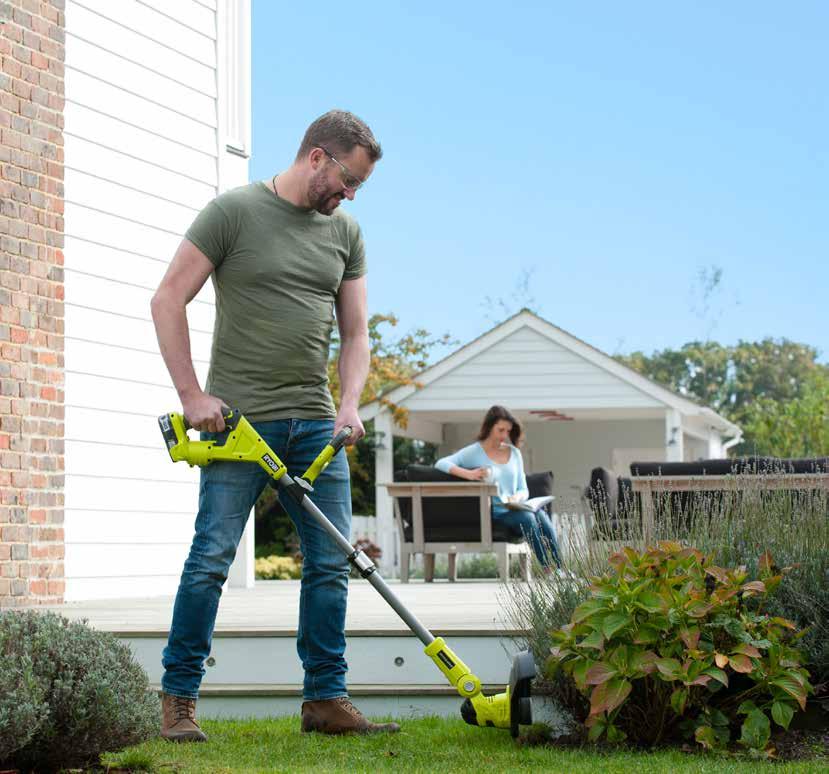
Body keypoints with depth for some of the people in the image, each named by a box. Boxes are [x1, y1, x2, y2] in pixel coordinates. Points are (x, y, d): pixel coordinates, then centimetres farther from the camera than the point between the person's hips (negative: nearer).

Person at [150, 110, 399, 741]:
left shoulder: (345, 233, 14)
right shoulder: (235, 211, -3)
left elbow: (356, 333, 16)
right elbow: (169, 300, -4)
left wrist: (350, 405, -1)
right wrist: (192, 394, -9)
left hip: (315, 425, 6)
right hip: (239, 420, -5)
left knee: (331, 563, 3)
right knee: (212, 558, -7)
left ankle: (326, 700, 10)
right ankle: (179, 700, 1)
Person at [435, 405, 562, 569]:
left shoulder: (514, 453, 18)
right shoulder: (474, 452, 4)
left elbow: (523, 490, 17)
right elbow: (441, 463, -7)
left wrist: (517, 497, -9)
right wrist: (468, 474, -23)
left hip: (515, 510, 4)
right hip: (494, 513, -4)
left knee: (541, 514, -31)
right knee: (527, 518, -35)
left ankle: (558, 568, -40)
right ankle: (550, 570, -38)